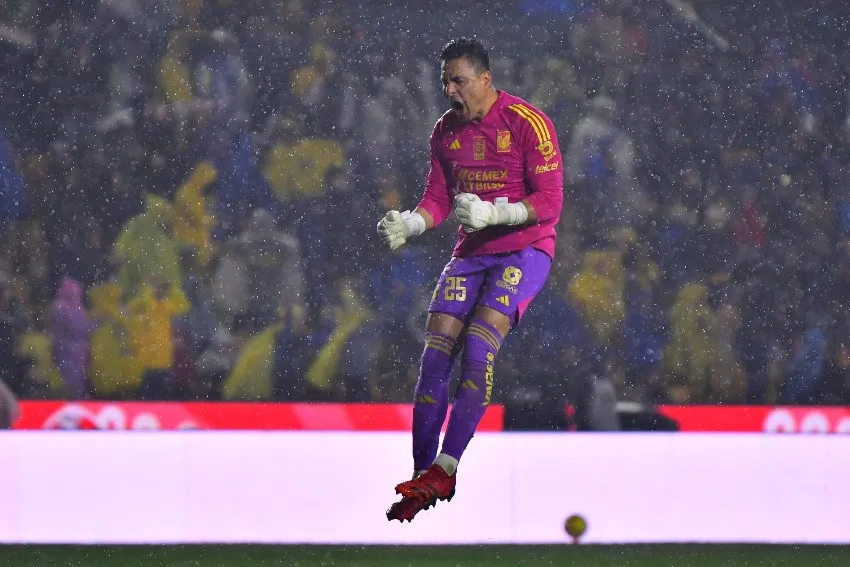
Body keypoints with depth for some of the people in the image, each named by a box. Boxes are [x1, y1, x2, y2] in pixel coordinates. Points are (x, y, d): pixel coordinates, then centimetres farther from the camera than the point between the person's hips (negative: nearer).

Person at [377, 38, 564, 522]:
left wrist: (492, 213, -27)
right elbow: (439, 199, 12)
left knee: (478, 345, -23)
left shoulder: (527, 123, -11)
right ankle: (421, 473, -3)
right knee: (435, 352, -8)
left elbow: (550, 203, -14)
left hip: (524, 251, -6)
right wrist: (409, 223, -9)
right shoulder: (446, 131, 9)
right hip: (471, 254, 6)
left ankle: (445, 471, -23)